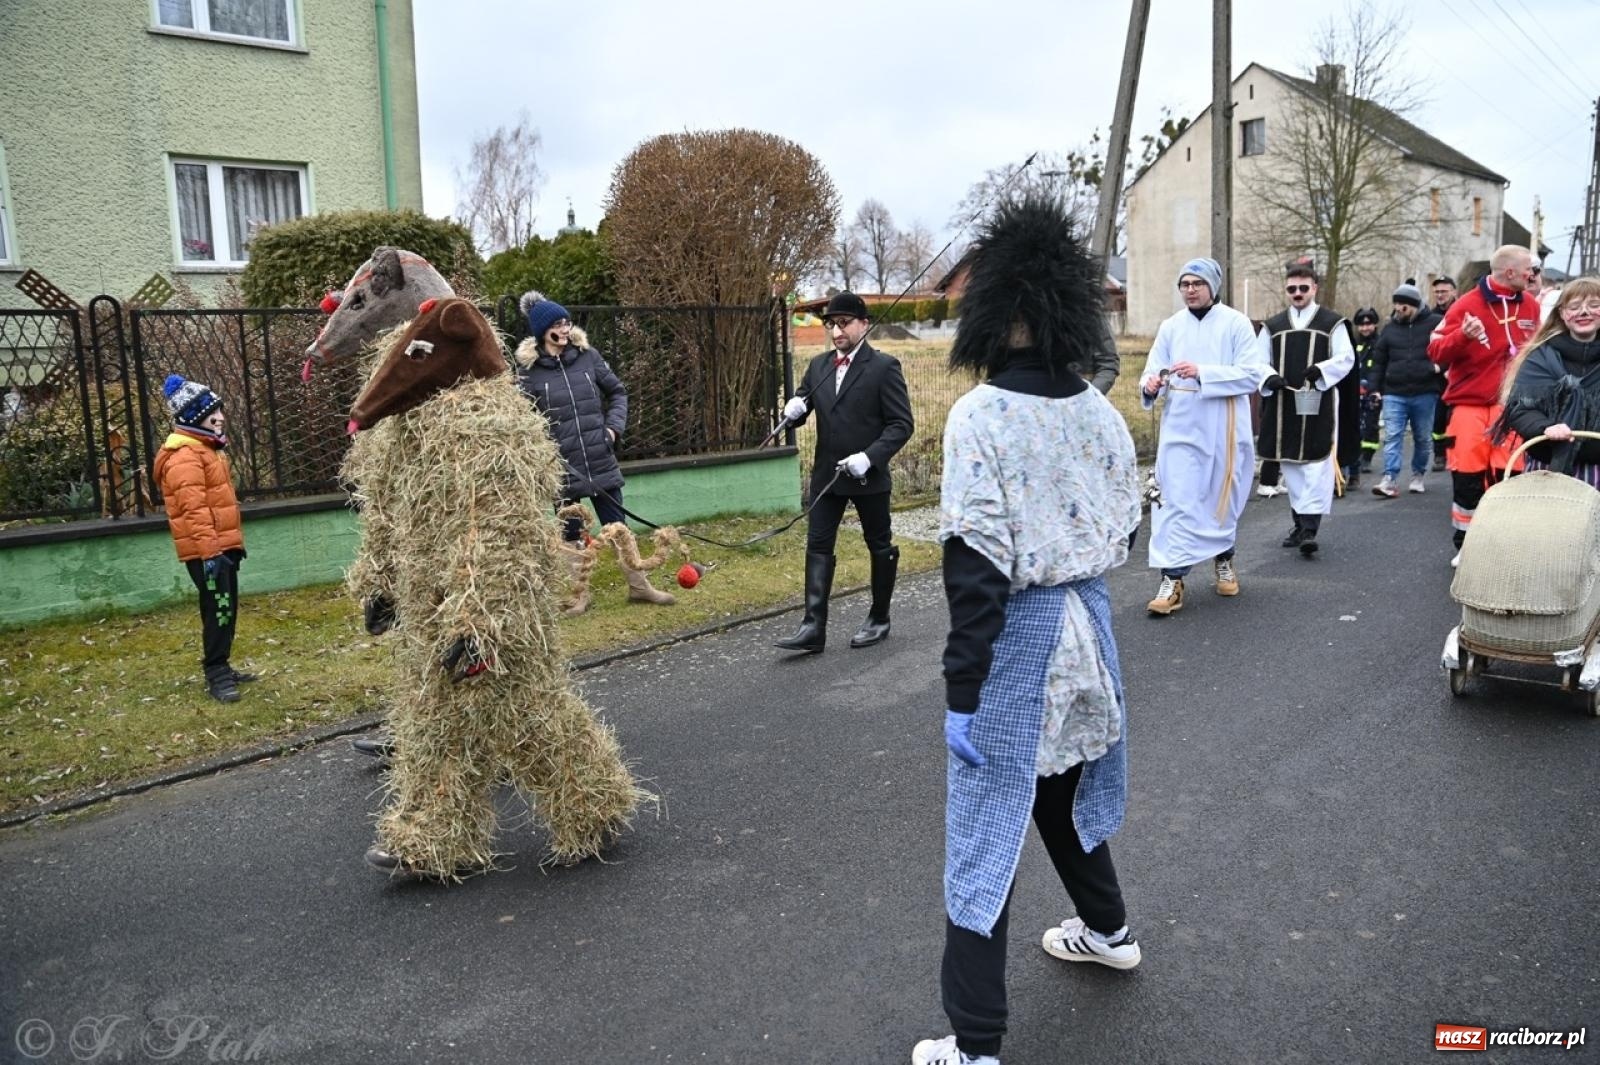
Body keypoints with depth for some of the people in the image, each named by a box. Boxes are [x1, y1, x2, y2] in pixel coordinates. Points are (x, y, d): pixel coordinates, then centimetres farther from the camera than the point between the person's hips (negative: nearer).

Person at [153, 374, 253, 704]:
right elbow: (195, 509, -23)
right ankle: (216, 675, -3)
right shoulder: (185, 457, -16)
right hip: (207, 550, -10)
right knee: (218, 610, -8)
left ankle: (220, 668, 25)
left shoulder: (206, 449, 18)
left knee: (228, 609, 15)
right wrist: (208, 550, -27)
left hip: (223, 545, 10)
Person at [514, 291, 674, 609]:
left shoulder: (588, 356, 2)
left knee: (618, 526, 11)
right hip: (561, 467, -2)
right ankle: (579, 593, 24)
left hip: (601, 461, 3)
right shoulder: (528, 370, -6)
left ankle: (639, 586, 22)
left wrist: (615, 426, -2)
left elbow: (617, 392, 12)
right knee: (571, 533, 10)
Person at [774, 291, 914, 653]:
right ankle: (813, 627, -1)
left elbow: (902, 424, -12)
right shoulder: (818, 365, 7)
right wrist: (794, 408, -10)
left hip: (869, 475, -5)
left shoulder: (884, 367, -10)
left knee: (880, 546, 10)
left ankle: (879, 618, 27)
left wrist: (870, 456, -24)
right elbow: (802, 405, 14)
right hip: (827, 474, 5)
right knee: (817, 546, -1)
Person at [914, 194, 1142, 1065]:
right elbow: (1122, 530, 9)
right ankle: (1107, 929, 50)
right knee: (1062, 786, 29)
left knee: (986, 831, 2)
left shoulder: (980, 414, -18)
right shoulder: (1101, 412, 2)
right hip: (1086, 623, 7)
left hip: (1016, 635, -7)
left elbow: (976, 565, -20)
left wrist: (961, 691, -16)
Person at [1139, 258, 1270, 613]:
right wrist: (1149, 385, -25)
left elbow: (1253, 374, -12)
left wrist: (1202, 372, -24)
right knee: (1175, 501, -7)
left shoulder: (1236, 323, -4)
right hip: (1180, 429, 1)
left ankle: (1224, 560, 38)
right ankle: (1172, 579, -7)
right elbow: (1152, 371, -1)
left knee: (1222, 499, 15)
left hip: (1223, 429, -1)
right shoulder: (1170, 327, 4)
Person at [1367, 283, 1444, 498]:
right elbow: (1378, 361, 13)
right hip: (1394, 394, 2)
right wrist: (1375, 388, 7)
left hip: (1425, 393, -1)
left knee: (1423, 438, 11)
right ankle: (1390, 480, -13)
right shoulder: (1390, 328, 9)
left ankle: (1418, 476, 27)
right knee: (1392, 437, -8)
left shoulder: (1434, 323, -1)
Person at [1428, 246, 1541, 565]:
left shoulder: (1531, 306, 7)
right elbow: (1436, 352, -11)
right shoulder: (1467, 305, -7)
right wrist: (1462, 335, -29)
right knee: (1467, 478, 1)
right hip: (1470, 405, -3)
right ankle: (1465, 544, 14)